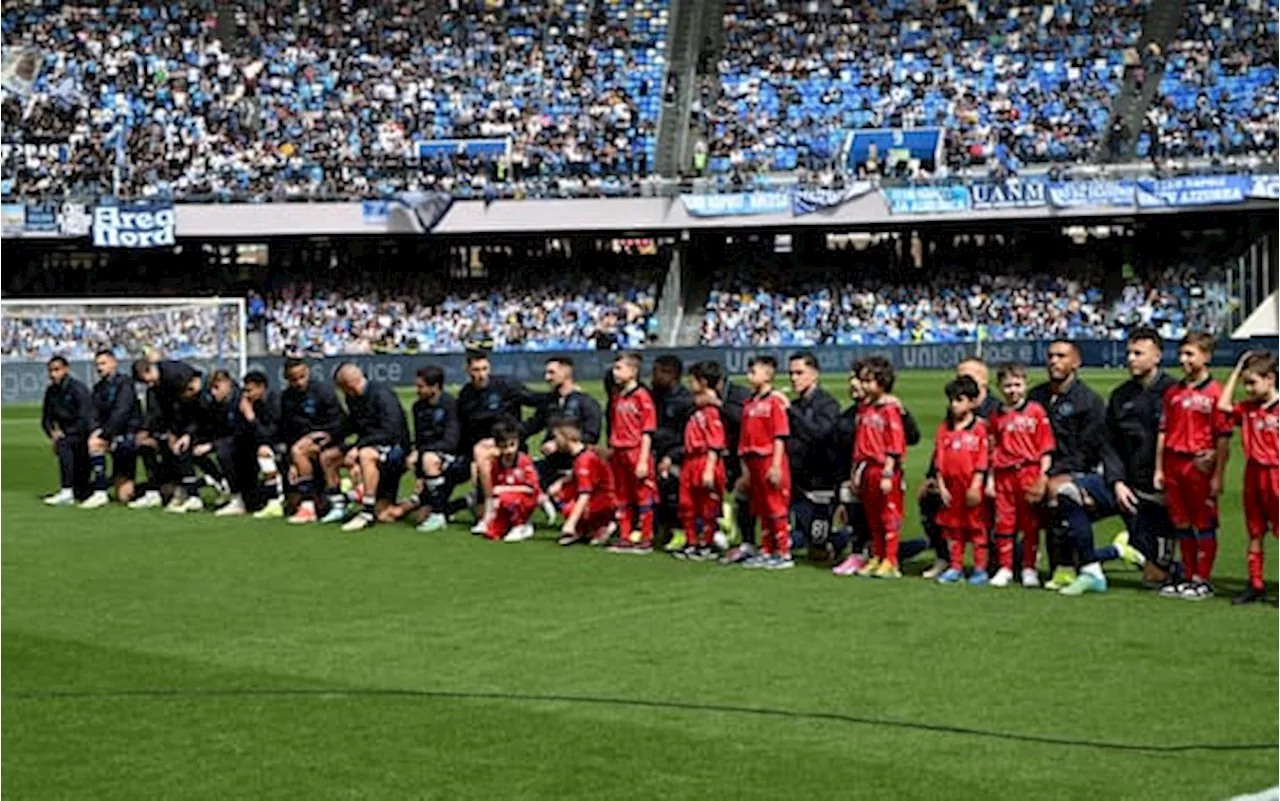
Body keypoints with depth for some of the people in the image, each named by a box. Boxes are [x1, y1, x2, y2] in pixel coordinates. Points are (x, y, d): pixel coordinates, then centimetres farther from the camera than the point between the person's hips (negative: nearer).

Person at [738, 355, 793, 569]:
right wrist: (745, 464, 13)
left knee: (777, 509, -3)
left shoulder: (775, 401, -11)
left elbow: (780, 436, -14)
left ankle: (784, 554, 2)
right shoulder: (749, 403, 13)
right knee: (761, 510, 14)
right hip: (754, 461, 8)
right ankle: (766, 551, 22)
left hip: (770, 461, -8)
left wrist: (775, 466, -17)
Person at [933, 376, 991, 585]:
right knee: (952, 528, 10)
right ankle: (955, 568, 18)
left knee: (977, 527, 1)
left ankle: (980, 569, 5)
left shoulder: (979, 428, -5)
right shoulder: (945, 429, 9)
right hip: (951, 486, 5)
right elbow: (939, 460, 8)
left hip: (972, 487, -5)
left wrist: (975, 487, -12)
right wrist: (941, 486, 1)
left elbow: (982, 460, -8)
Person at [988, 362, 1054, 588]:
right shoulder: (998, 416, 10)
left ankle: (1029, 568, 11)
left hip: (1029, 473, -2)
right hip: (1004, 475, 3)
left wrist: (1043, 476, -9)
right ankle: (1005, 568, 11)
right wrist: (990, 480, 7)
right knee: (1004, 521, 3)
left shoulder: (1036, 411, 1)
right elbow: (993, 451, 12)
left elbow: (1046, 447, -1)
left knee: (1030, 523, 4)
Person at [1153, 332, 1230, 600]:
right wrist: (1159, 469, 11)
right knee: (1181, 525, 12)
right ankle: (1188, 577, 22)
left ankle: (1203, 580, 8)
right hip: (1173, 464, 6)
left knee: (1204, 525, 2)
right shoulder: (1173, 392, 11)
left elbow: (1223, 437, -9)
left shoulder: (1215, 393, -7)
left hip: (1200, 464, -6)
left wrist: (1218, 475, -13)